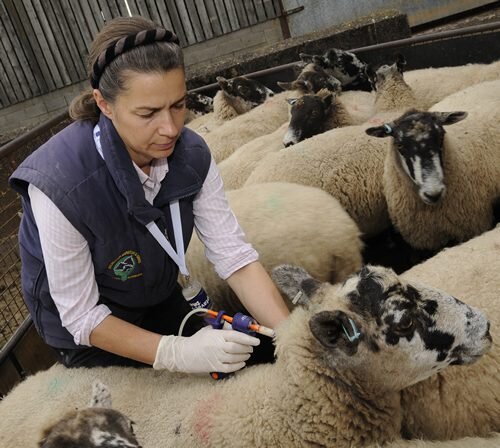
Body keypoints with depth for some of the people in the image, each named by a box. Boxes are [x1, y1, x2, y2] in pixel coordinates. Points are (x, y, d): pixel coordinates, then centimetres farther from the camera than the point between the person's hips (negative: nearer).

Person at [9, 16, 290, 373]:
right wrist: (178, 352, -38)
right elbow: (82, 316, -28)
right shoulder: (59, 182, -37)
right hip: (86, 325, -4)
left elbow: (234, 255, -23)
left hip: (160, 297, 4)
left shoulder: (192, 155, -23)